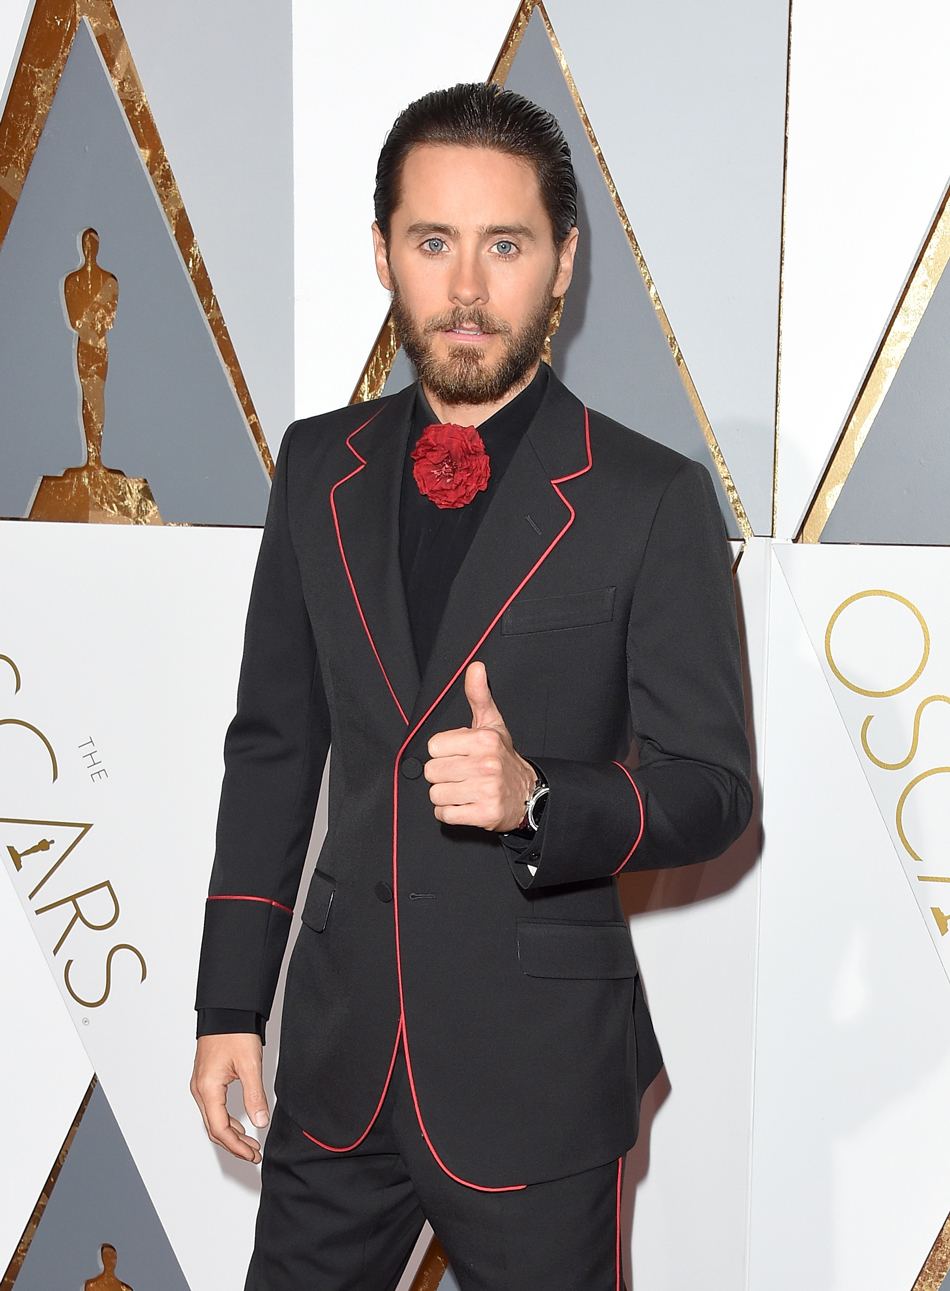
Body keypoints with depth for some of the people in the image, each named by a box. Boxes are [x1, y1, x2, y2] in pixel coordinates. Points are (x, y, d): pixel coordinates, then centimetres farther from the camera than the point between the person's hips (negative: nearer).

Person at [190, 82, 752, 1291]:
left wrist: (537, 800, -27)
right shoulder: (320, 468, 3)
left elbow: (708, 785, -8)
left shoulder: (653, 501, -10)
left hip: (542, 1069, -3)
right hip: (340, 1048, 4)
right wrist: (231, 1005, 7)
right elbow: (273, 741, 8)